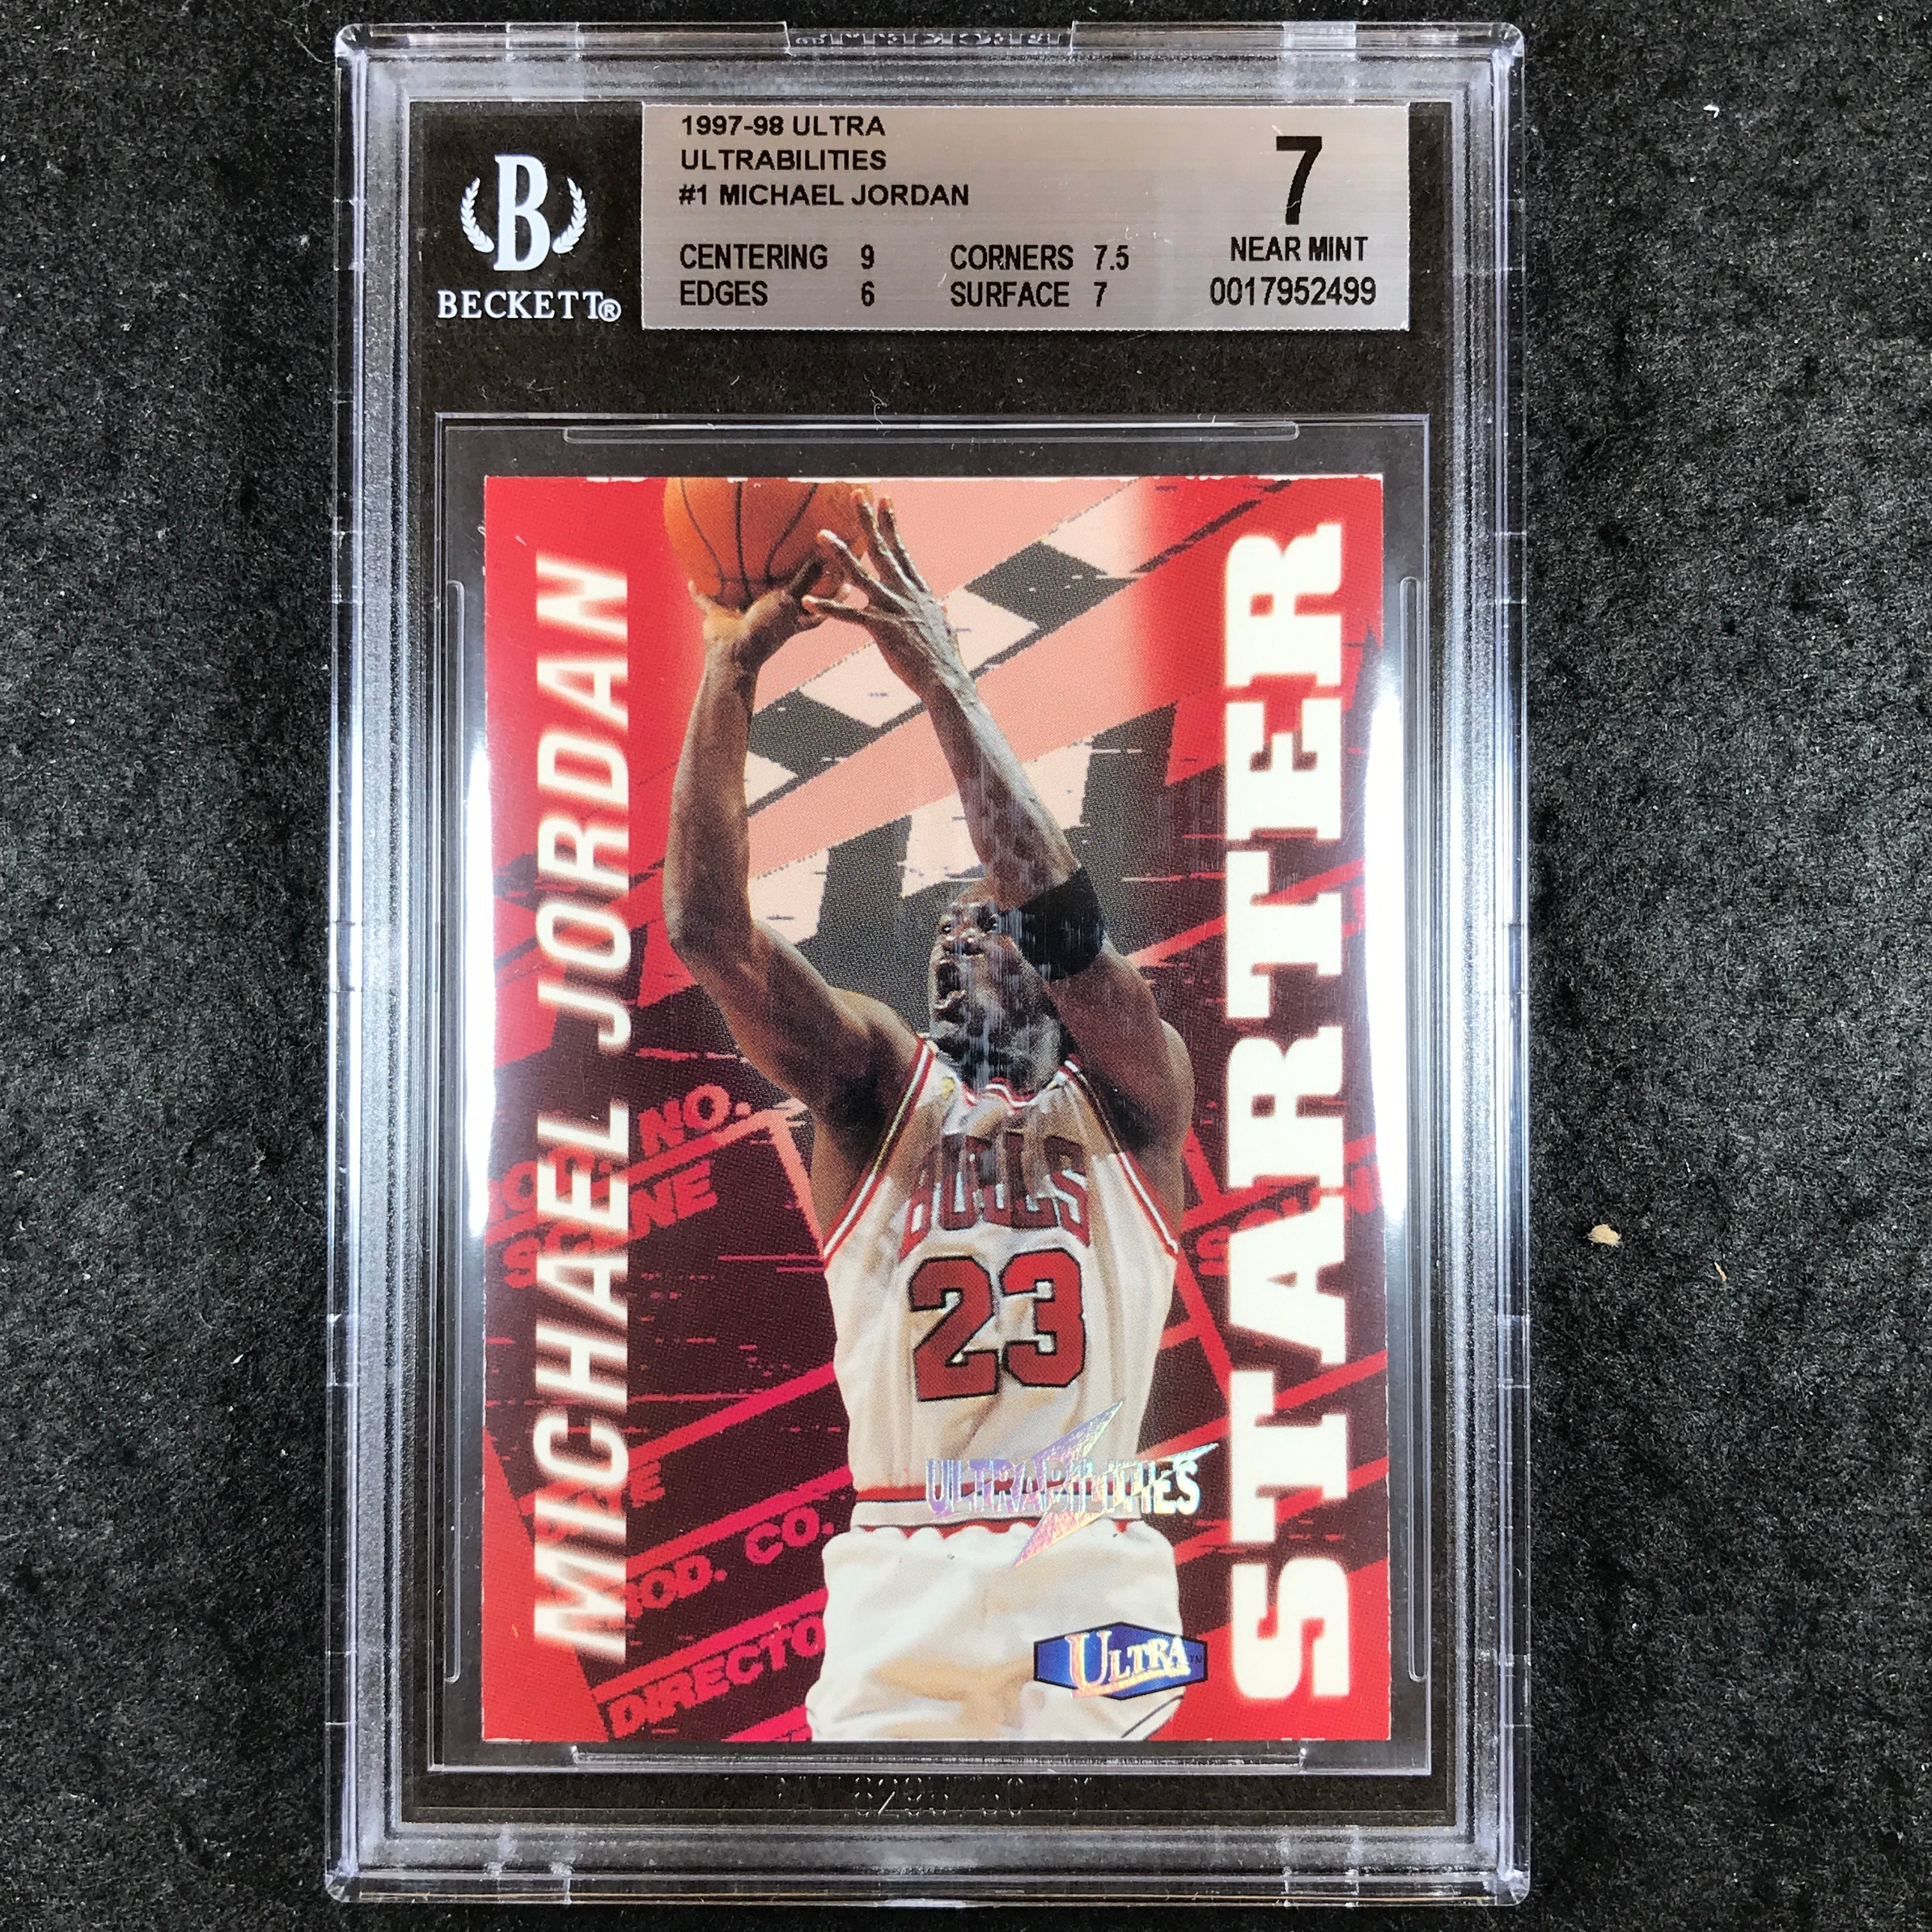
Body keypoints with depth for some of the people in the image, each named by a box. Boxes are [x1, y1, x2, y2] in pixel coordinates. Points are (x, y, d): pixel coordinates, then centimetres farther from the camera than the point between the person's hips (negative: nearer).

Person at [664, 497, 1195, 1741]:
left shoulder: (1128, 1098, 1)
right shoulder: (877, 1086, 5)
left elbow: (1066, 917, -19)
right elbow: (708, 929, -9)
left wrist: (944, 679, -18)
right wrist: (729, 668, -15)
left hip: (1086, 1576, -1)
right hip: (899, 1581, 1)